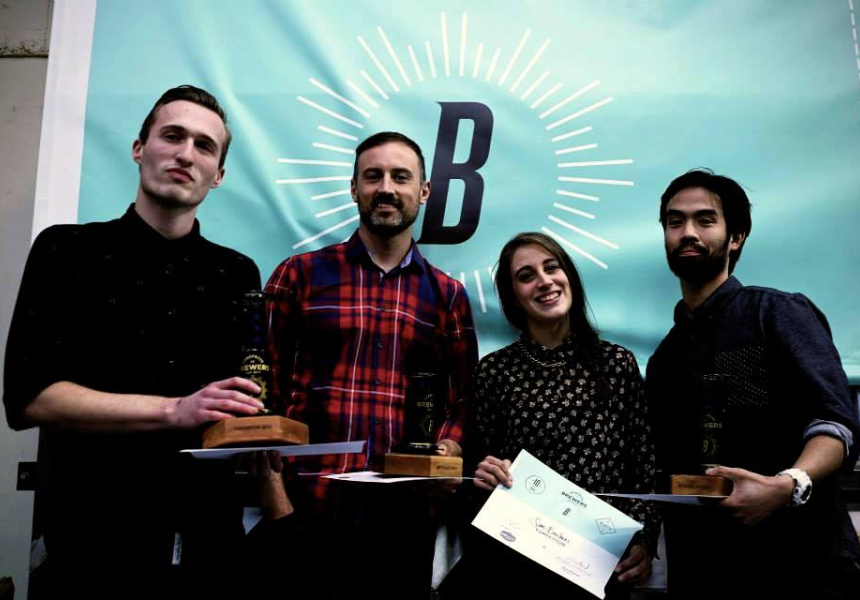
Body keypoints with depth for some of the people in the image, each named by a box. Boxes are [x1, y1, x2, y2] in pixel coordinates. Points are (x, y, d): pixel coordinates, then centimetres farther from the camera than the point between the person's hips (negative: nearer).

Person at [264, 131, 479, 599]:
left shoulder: (447, 295, 9)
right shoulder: (299, 275, 4)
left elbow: (462, 398, 10)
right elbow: (265, 381, 3)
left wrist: (446, 453, -8)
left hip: (404, 505, 2)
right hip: (305, 499, -1)